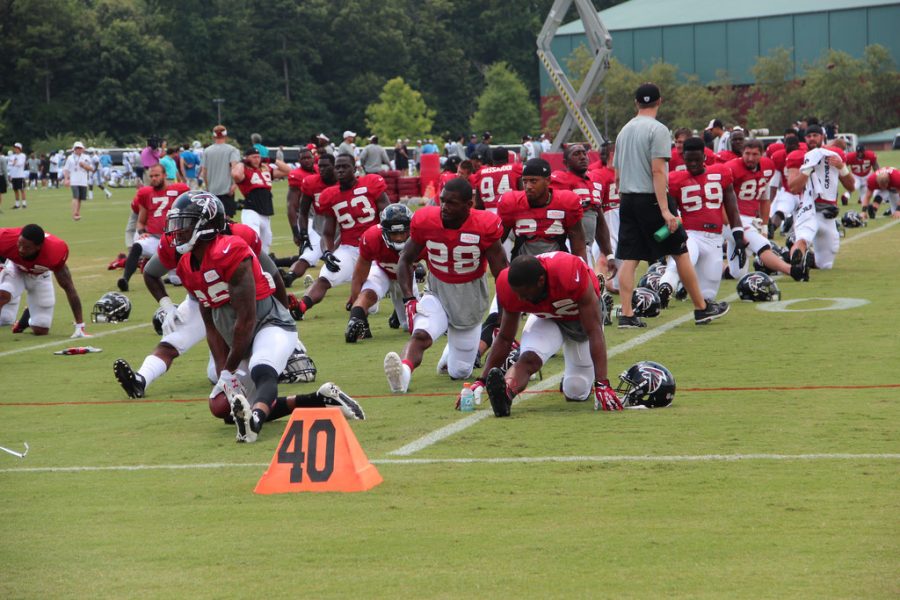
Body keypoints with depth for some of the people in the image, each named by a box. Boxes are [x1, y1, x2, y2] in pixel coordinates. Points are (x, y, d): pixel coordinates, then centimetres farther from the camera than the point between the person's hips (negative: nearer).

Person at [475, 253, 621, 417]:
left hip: (582, 318, -1)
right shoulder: (511, 287, -30)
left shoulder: (572, 276, -43)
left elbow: (594, 331, -38)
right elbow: (505, 338, -14)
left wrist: (602, 384, -43)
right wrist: (482, 380, -21)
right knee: (528, 359, -31)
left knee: (576, 392, 3)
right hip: (546, 320, 2)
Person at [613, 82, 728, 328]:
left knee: (629, 258, 3)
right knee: (681, 252, 4)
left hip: (627, 199, 6)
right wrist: (665, 210, -19)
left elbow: (617, 175, 13)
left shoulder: (624, 131, 12)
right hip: (650, 199, -6)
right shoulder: (657, 130, -9)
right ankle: (701, 308, 10)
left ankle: (626, 314, -4)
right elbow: (657, 171, -17)